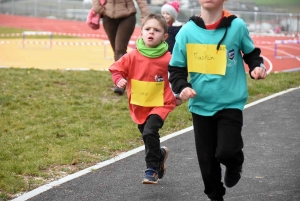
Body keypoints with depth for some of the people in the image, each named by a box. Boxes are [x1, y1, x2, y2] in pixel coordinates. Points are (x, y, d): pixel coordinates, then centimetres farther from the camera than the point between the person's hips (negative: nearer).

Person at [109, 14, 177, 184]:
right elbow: (117, 68, 2)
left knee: (149, 132, -23)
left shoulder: (167, 59, -14)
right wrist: (119, 79, -17)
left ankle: (152, 168, -7)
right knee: (147, 137, 16)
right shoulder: (132, 56, -8)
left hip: (160, 104, -4)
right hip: (139, 105, 4)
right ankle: (160, 154, 48)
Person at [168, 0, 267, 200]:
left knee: (226, 152, -16)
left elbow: (251, 53, 11)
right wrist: (182, 86, -14)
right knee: (207, 159, 8)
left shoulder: (236, 26, -7)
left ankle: (234, 165, 21)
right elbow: (176, 68, 4)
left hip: (231, 103, -2)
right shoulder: (187, 31, -4)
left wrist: (257, 66, -10)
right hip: (201, 105, 2)